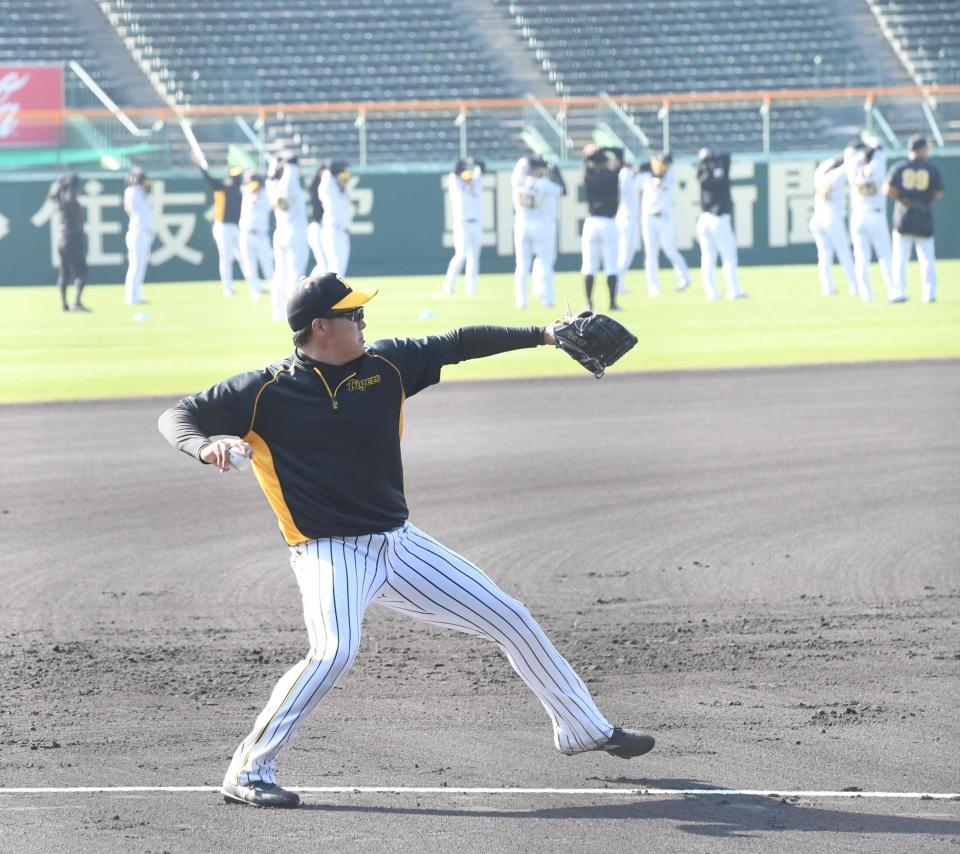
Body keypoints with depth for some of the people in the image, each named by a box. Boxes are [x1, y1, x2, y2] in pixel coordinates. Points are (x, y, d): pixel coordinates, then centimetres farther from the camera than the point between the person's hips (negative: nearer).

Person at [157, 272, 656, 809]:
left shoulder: (386, 365, 2)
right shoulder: (266, 391, -9)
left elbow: (458, 345, 9)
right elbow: (178, 416, -5)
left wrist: (542, 335, 4)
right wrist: (207, 447, -28)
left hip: (401, 545, 6)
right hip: (329, 555, -6)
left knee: (510, 619, 10)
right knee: (335, 652, -32)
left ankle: (584, 728, 28)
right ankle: (248, 773, -20)